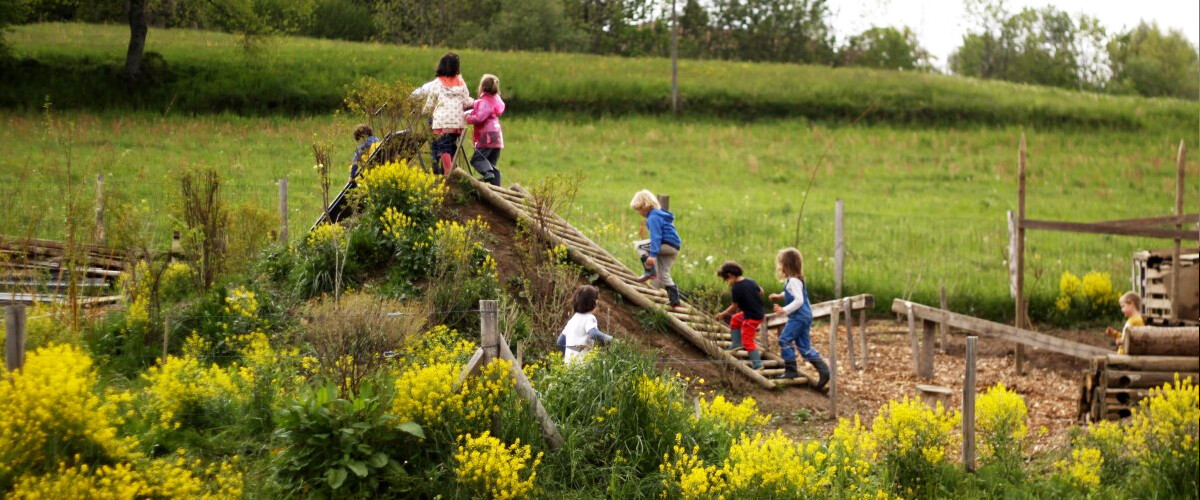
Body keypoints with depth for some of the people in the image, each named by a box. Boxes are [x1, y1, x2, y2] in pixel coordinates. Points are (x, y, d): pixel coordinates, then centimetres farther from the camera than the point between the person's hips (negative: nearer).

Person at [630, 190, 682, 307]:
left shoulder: (653, 217, -12)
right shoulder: (660, 214, 20)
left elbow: (656, 237, -23)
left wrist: (653, 254, -30)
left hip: (667, 245, -10)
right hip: (675, 248, 10)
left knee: (638, 245, -3)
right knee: (663, 275, 15)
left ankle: (649, 271, -11)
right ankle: (674, 300, 12)